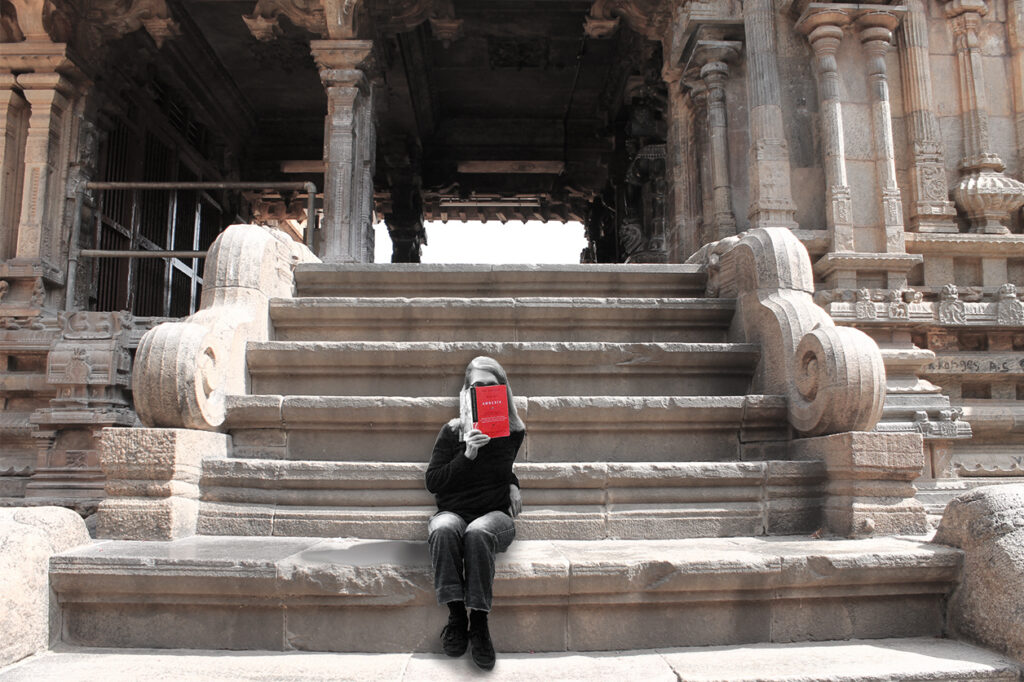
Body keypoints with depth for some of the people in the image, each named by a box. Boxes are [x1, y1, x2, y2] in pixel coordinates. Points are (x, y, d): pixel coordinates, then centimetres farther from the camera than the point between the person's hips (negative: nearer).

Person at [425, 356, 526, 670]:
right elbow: (432, 482, 0)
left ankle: (479, 622, -29)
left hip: (495, 514, 0)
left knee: (477, 533, -37)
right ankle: (456, 616, -29)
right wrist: (467, 455, -12)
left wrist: (511, 483, 7)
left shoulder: (513, 432, 9)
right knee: (443, 530, -37)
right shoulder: (451, 431, 5)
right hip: (453, 512, 0)